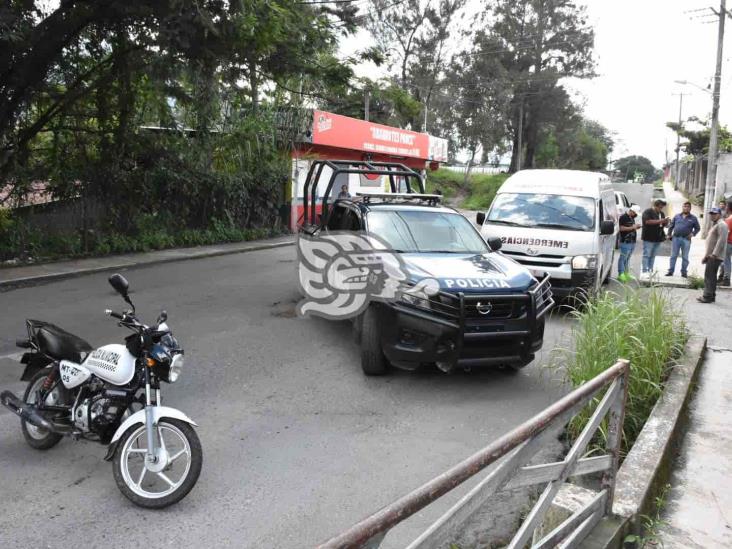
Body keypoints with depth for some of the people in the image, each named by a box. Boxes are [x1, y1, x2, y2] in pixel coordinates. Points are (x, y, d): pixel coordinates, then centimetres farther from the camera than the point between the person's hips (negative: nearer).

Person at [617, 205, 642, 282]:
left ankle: (626, 273, 16)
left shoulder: (632, 218, 17)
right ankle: (621, 274, -4)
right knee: (623, 258, -6)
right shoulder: (623, 217, -11)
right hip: (625, 242, -9)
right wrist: (632, 227, -19)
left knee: (628, 258, 12)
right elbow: (622, 228, -19)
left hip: (632, 241, 9)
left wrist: (636, 227, 9)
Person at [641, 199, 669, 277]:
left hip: (658, 238, 7)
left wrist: (666, 222, -1)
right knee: (647, 255, -6)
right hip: (649, 238, -7)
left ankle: (650, 271, 13)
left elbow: (665, 225, 22)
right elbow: (648, 221, -21)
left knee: (653, 256, 9)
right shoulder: (648, 212, -6)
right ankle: (644, 271, -5)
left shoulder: (662, 214, 18)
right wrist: (660, 221, -23)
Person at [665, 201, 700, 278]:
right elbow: (671, 226, 13)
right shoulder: (677, 216, 10)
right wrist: (669, 234, 5)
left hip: (686, 240, -1)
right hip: (675, 238, 1)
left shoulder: (693, 218, 5)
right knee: (673, 256, 3)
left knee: (685, 257, 4)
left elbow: (698, 228, 9)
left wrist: (693, 234, -7)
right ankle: (670, 271, 7)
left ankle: (684, 272, 13)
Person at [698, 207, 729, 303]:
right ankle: (711, 296, 18)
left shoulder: (721, 225, -11)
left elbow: (721, 240, -21)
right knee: (711, 276, 13)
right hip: (711, 255, 10)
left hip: (715, 256, -10)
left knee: (709, 276, -11)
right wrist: (707, 254, 20)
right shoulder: (713, 225, 22)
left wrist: (714, 254, -24)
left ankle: (707, 297, -11)